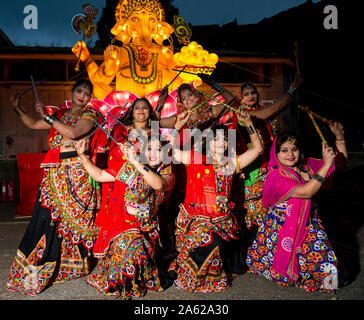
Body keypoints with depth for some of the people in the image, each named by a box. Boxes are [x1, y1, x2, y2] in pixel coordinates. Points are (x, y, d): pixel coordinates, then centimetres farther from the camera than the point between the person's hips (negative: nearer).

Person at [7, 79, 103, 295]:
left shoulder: (90, 114, 1)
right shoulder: (61, 114, 19)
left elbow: (74, 133, -17)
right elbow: (34, 125, 25)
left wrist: (47, 117, -14)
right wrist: (18, 108, 17)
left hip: (76, 172, -5)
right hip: (55, 171, 5)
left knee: (71, 216, 1)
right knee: (45, 217, 2)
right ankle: (34, 271, 13)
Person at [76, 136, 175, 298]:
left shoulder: (167, 174, -2)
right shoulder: (127, 168, 4)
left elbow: (159, 184, -28)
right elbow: (99, 175, 10)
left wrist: (136, 162, -33)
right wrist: (83, 155, 2)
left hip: (146, 227, 0)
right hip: (121, 222, 0)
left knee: (139, 245, -28)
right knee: (128, 243, -28)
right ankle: (122, 285, -3)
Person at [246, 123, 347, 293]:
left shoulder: (307, 165, 3)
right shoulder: (275, 176, -18)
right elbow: (306, 192, -30)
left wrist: (339, 137, -4)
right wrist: (326, 164, -30)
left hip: (309, 226, 5)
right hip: (282, 229, -5)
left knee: (327, 268, -9)